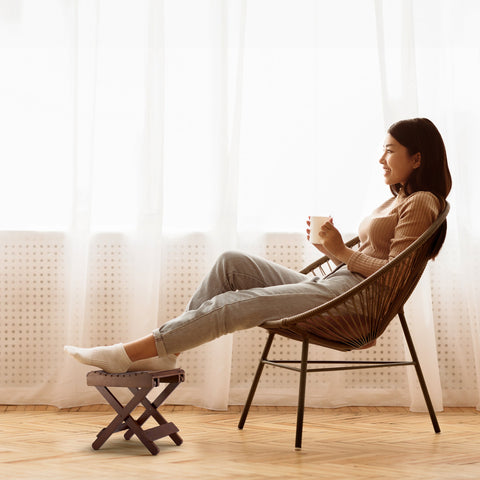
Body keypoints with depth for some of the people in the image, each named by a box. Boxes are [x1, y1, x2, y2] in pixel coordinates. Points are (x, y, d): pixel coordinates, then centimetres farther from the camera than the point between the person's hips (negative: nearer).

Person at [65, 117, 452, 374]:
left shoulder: (420, 204, -3)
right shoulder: (399, 200, 27)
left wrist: (342, 252, -14)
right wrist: (332, 247, 6)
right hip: (332, 287, 10)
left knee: (233, 305, -20)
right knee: (231, 264, -3)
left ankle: (127, 354, -21)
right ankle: (166, 352, -11)